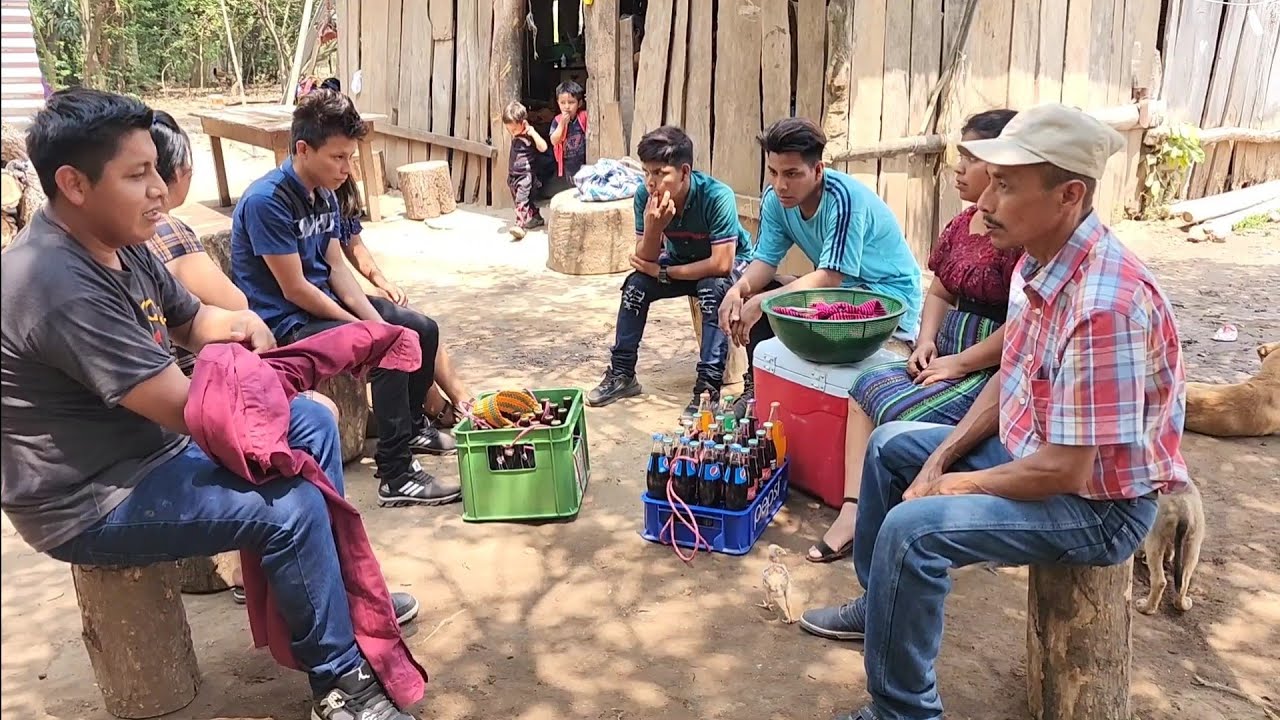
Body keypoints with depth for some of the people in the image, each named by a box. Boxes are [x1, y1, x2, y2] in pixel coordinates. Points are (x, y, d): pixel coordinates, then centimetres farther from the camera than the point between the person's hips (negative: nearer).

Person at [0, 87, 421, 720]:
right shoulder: (63, 288, -30)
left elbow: (188, 318, 15)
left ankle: (337, 587, 19)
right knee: (292, 507, -23)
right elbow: (186, 407, -30)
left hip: (153, 442, 10)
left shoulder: (118, 243, 1)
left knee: (310, 422, 7)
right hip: (93, 502, -10)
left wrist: (240, 324, -9)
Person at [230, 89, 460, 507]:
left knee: (423, 330, 9)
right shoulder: (267, 201, -23)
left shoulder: (324, 193, 3)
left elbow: (337, 268, 5)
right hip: (285, 321, -9)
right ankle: (395, 476, -19)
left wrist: (377, 321, -8)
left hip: (325, 301, 9)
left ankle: (411, 425, 30)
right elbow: (294, 290, -22)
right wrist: (367, 330, -16)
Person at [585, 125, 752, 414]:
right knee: (635, 284, -17)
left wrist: (662, 272, -25)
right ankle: (622, 374, -5)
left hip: (732, 263, -4)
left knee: (712, 288, -34)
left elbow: (721, 263, -34)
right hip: (681, 261, 5)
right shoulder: (645, 196, -20)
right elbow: (645, 260, -16)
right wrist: (652, 227, -38)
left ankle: (709, 385, -28)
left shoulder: (717, 196, -33)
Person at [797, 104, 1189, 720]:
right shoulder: (1038, 262, -3)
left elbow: (1065, 469, -30)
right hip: (1038, 451, 10)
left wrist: (958, 484, -15)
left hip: (1100, 502, -10)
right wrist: (940, 460, -1)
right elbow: (1009, 381, 9)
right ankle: (880, 605, 33)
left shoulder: (1105, 304, -33)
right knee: (891, 445, 17)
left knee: (912, 529, -26)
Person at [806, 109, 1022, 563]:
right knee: (868, 388, -6)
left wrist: (960, 363, -16)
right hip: (950, 359, 9)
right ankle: (853, 513, -12)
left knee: (903, 419, -23)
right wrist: (926, 342, 2)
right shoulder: (963, 223, 11)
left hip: (994, 370, -9)